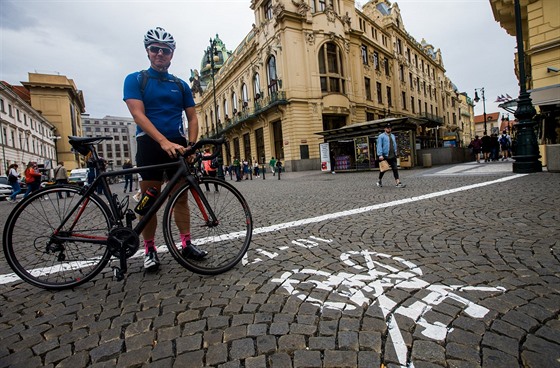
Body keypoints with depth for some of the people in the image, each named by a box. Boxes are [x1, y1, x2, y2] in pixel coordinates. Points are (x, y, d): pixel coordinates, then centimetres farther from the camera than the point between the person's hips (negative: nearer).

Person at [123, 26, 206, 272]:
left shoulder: (181, 85, 13)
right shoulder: (135, 80, 3)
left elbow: (192, 117, 11)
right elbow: (138, 114, -11)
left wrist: (191, 144, -7)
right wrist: (164, 141, -25)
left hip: (177, 144, 3)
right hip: (150, 144, -3)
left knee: (180, 196, 5)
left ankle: (186, 244, 13)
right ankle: (150, 250, 13)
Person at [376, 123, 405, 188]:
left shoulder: (393, 136, 17)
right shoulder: (381, 136, -2)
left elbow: (394, 145, 22)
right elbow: (379, 146, -10)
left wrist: (395, 153, 15)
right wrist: (380, 155, -19)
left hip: (393, 156, 5)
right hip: (385, 156, -5)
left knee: (395, 169, -4)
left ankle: (398, 183, -8)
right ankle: (379, 181, 28)